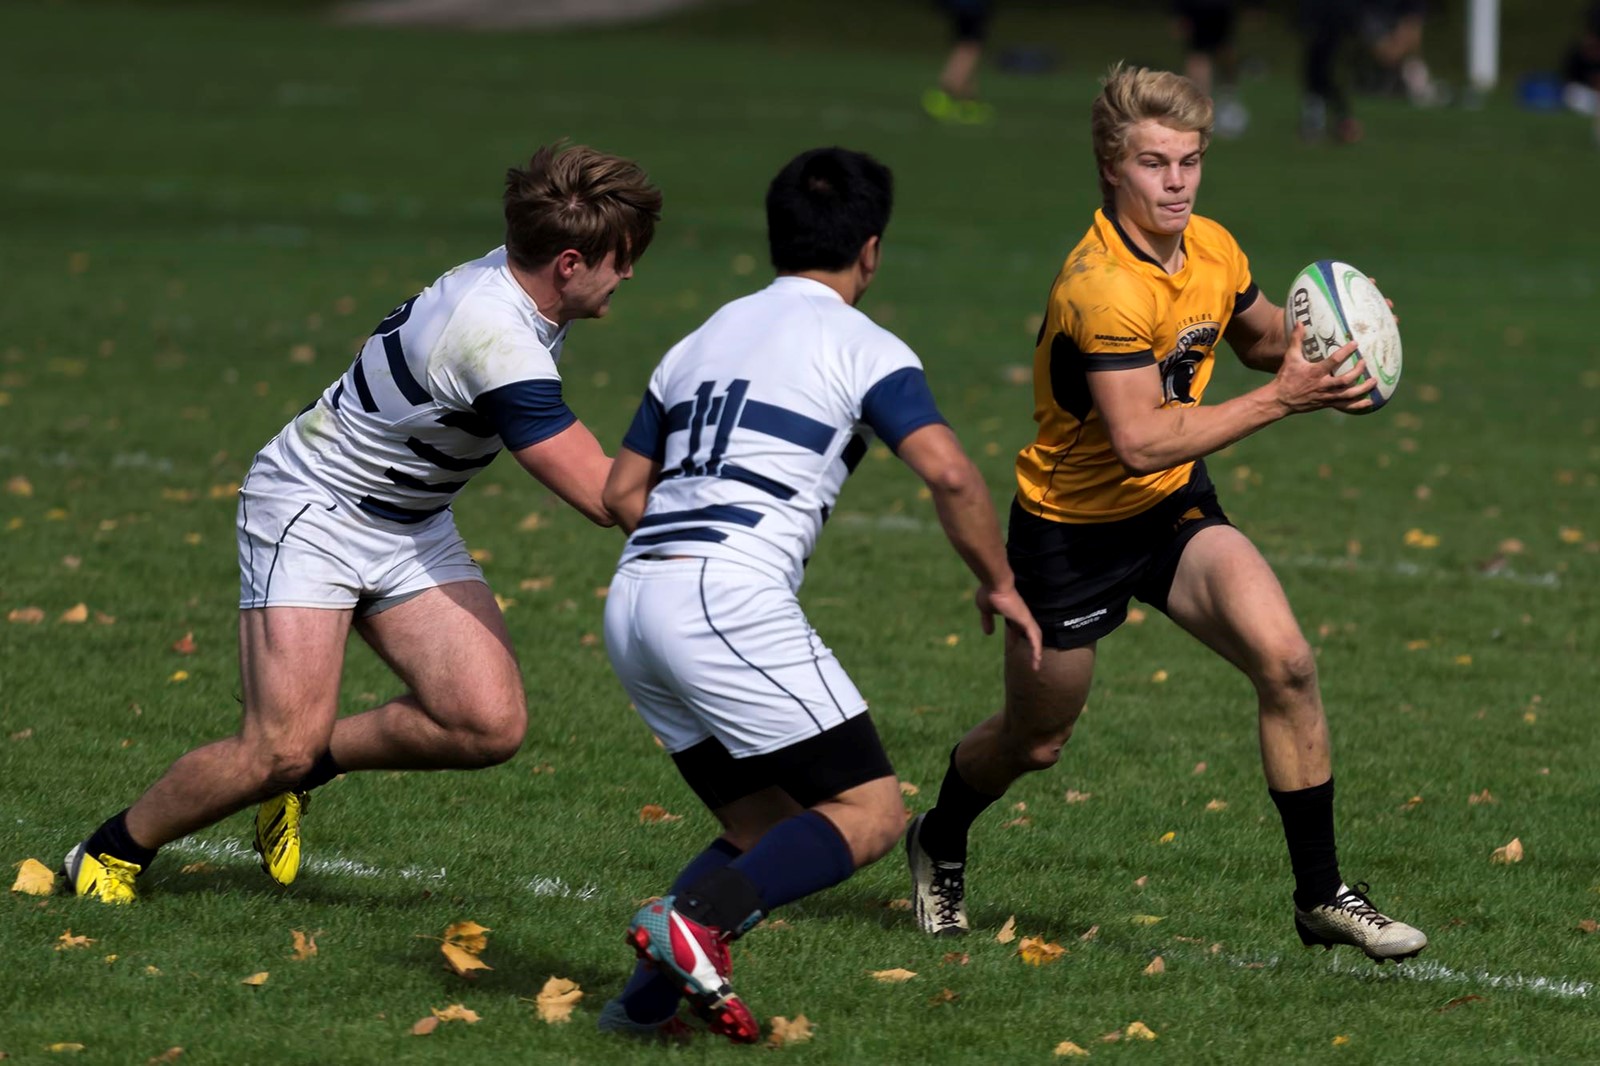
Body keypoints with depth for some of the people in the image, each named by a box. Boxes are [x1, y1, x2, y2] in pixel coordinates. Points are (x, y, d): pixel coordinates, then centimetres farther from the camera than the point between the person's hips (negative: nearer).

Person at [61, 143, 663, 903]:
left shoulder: (518, 286, -5)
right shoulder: (496, 336, -33)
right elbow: (601, 496, -32)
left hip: (411, 526, 9)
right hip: (314, 509, -9)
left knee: (491, 725, -11)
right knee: (281, 747, -17)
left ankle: (309, 765, 14)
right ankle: (109, 854, 8)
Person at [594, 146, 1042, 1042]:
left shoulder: (705, 338, 23)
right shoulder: (859, 345, 3)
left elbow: (622, 493, 26)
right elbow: (950, 473, -10)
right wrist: (1000, 584, 4)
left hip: (634, 603, 8)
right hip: (729, 602, -8)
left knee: (771, 828, 15)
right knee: (871, 812, -5)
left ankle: (646, 999, -1)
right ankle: (695, 920, -25)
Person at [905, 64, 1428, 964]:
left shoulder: (1213, 249, -6)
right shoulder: (1102, 286, -30)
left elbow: (1258, 334, 15)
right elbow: (1139, 441, -35)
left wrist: (1310, 342, -9)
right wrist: (1280, 399, -35)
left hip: (1176, 509, 5)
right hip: (1071, 526, -5)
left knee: (1287, 662, -17)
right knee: (1034, 743, 12)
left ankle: (1321, 894, -7)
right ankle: (940, 846, 45)